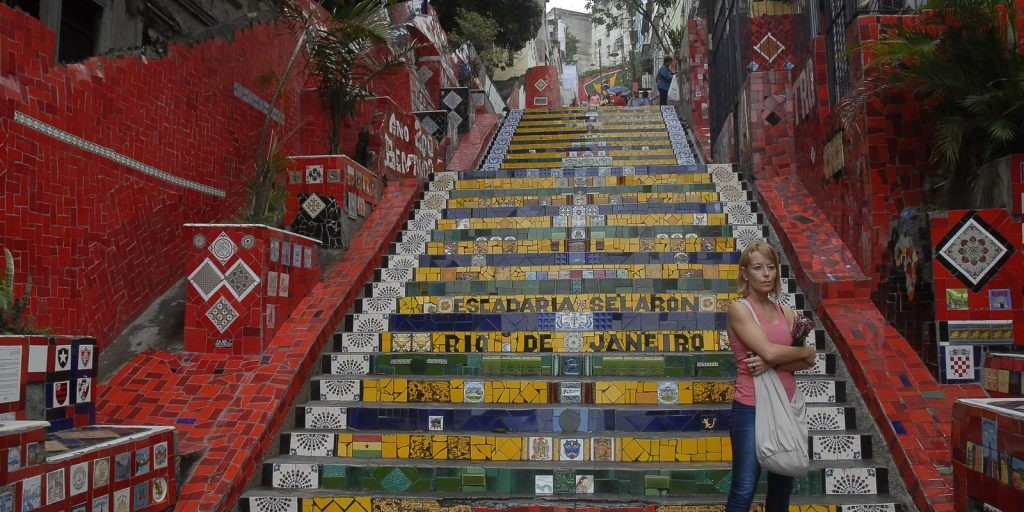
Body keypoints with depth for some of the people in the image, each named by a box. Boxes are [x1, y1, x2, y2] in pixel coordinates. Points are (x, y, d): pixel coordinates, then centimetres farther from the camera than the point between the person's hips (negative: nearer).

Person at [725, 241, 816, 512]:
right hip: (751, 409, -6)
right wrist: (804, 351, -3)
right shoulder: (739, 309, -9)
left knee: (783, 486, 17)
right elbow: (769, 350, -19)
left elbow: (807, 361, -1)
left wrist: (772, 362, -18)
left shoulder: (786, 313, 9)